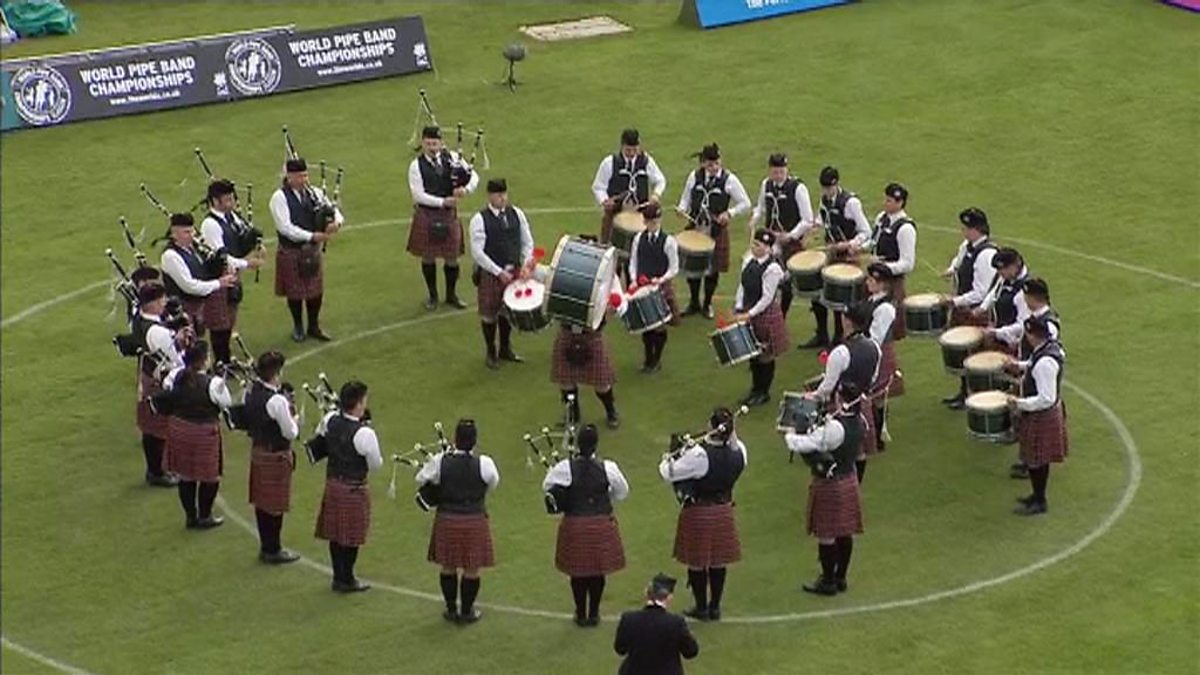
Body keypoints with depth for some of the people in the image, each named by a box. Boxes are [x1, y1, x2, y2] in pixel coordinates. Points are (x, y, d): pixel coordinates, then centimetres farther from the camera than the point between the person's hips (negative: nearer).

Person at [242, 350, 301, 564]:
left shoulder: (250, 391, -2)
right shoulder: (277, 400, -27)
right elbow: (290, 433, -20)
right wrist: (294, 419, -1)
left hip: (257, 450, 8)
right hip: (276, 456, -8)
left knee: (261, 500, 17)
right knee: (275, 504, 4)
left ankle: (266, 546, 28)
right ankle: (273, 551, 14)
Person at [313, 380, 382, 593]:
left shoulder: (329, 420, -7)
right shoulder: (364, 434, -26)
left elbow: (319, 438, 14)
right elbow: (376, 465, -14)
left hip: (332, 482, 6)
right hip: (354, 488, -6)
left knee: (335, 532, 16)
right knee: (352, 536, 8)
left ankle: (338, 576, 27)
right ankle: (346, 580, 18)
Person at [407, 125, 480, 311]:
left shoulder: (452, 158, -1)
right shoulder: (416, 166, -9)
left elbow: (474, 176, 2)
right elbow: (419, 195, -14)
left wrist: (466, 189, -20)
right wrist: (443, 202, -22)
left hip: (449, 214, 2)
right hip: (426, 215, -2)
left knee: (452, 257, 8)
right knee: (428, 256, 9)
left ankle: (451, 295, 25)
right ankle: (432, 296, 25)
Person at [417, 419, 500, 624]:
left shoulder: (440, 462, -14)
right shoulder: (484, 464, -16)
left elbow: (421, 478, 3)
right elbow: (493, 483, 4)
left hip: (447, 520, 1)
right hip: (475, 521, -1)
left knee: (448, 567, 16)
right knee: (472, 570, 13)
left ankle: (451, 610, 27)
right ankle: (467, 611, 23)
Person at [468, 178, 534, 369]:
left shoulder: (516, 214, 1)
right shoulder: (480, 220, -13)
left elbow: (527, 242, 7)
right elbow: (477, 251, -16)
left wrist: (526, 265, -8)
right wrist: (498, 272, -18)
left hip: (514, 271, 4)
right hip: (490, 273, -4)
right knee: (489, 314, 7)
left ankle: (505, 349, 34)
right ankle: (490, 353, 24)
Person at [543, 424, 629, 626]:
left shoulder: (565, 468, -14)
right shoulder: (607, 468, -10)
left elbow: (547, 487, -1)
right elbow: (621, 492, 4)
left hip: (574, 524, 0)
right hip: (602, 524, 1)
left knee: (578, 571, 12)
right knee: (598, 571, 13)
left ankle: (581, 614, 21)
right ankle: (594, 613, 22)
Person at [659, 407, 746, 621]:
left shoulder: (699, 454, -28)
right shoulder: (738, 452, -12)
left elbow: (669, 474, -19)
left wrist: (666, 461, 0)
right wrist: (730, 436, 2)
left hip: (698, 513, -5)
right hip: (724, 511, 5)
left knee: (697, 561, 11)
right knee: (719, 561, 17)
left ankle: (701, 607, 21)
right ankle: (715, 607, 27)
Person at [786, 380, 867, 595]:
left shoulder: (834, 427, -29)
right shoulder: (859, 422, -3)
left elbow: (803, 444, -28)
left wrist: (788, 434, -7)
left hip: (829, 485, -8)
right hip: (849, 480, 8)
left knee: (827, 535, 5)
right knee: (845, 532, 16)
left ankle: (828, 582, 14)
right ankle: (840, 578, 28)